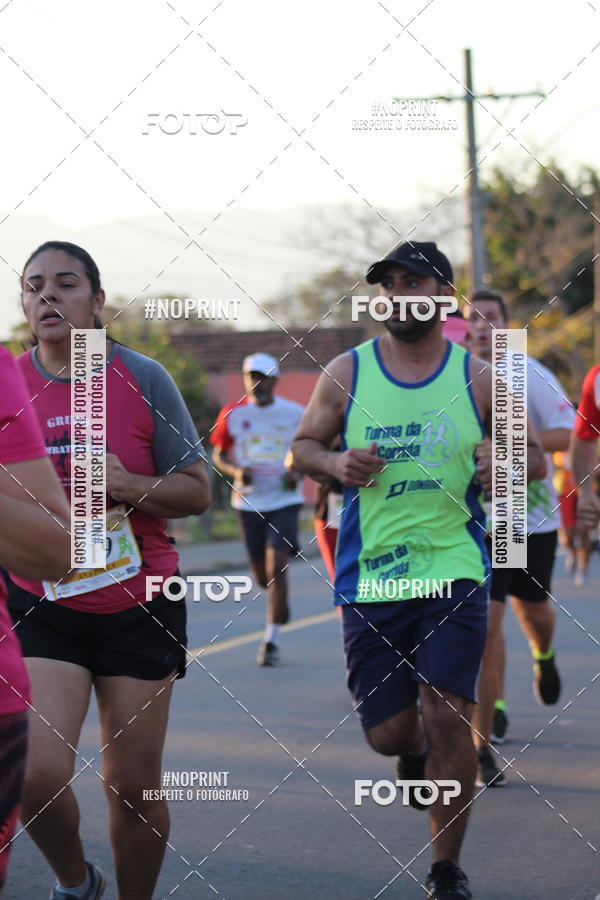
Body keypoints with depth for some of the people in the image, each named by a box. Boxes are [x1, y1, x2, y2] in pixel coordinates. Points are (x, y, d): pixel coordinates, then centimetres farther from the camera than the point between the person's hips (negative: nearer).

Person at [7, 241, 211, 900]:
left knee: (133, 786, 3)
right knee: (37, 776, -15)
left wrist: (126, 486, -18)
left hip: (139, 603, 0)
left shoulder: (142, 379, -3)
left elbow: (197, 492, -2)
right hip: (39, 604, 1)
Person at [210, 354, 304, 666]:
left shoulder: (294, 414, 0)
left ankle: (271, 640, -11)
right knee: (261, 575, 9)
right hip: (249, 502, 2)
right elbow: (219, 455, 10)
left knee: (276, 568, -14)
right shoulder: (232, 414, 3)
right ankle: (280, 604, 43)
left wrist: (298, 473, -10)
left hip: (284, 500, -2)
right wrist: (236, 472, -10)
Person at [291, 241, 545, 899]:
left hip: (453, 569, -1)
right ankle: (415, 753, 42)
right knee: (388, 733, 2)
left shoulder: (477, 379, 3)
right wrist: (335, 463, -9)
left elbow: (532, 456, 12)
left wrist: (506, 465, -11)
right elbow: (302, 447, 13)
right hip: (370, 577, 1)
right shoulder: (347, 372, 4)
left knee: (447, 716, -11)